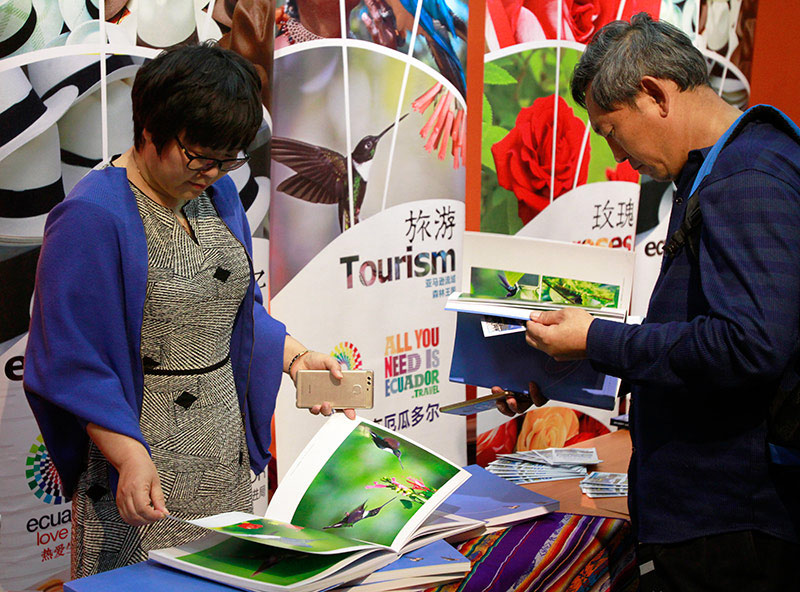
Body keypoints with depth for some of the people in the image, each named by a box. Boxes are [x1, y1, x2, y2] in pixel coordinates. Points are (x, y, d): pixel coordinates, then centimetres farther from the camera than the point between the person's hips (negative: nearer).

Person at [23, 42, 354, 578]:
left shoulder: (218, 194, 7)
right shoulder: (92, 217, -17)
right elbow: (70, 358, -17)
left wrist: (296, 357, 3)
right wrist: (130, 456, -25)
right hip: (145, 451, -7)